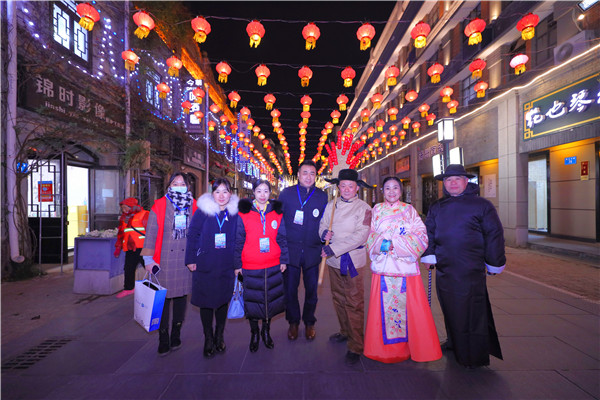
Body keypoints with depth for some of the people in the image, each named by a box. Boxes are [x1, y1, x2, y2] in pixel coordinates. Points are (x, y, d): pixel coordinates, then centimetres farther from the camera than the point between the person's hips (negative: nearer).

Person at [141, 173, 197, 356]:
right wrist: (148, 259, -6)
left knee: (181, 296, 11)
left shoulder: (193, 207, 6)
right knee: (163, 298, 3)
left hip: (186, 261, 2)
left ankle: (176, 335, 27)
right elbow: (151, 234, -1)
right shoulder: (159, 206, 0)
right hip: (164, 261, -2)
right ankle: (163, 339, 18)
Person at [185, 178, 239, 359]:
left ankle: (219, 336, 36)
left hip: (226, 267, 2)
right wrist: (191, 259, -5)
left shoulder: (235, 213, -1)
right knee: (206, 302, 8)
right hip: (204, 266, -1)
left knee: (223, 301, 14)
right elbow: (192, 235, -2)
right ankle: (208, 339, 29)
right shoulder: (203, 211, -6)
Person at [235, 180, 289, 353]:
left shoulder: (277, 213, 3)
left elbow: (282, 238, 6)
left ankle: (266, 331, 36)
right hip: (250, 266, -2)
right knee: (253, 300, 10)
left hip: (273, 265, 2)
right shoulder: (244, 213, -4)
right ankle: (254, 334, 33)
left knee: (270, 298, 13)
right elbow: (239, 240, -1)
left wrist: (283, 260, 4)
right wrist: (237, 264, -1)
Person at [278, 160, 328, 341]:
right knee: (290, 288, 12)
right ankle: (293, 322, 33)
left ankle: (309, 322, 35)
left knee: (311, 289, 13)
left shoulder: (322, 196, 1)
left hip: (312, 250, 1)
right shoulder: (286, 193, -1)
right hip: (290, 250, 0)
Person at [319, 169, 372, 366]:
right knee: (338, 299, 18)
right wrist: (323, 232, -10)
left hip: (352, 261, -5)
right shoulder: (331, 205, 6)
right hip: (333, 260, 5)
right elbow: (322, 223, 16)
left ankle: (356, 346, 15)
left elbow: (360, 235, -17)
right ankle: (345, 332, 38)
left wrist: (334, 248, -21)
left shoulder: (363, 208, -9)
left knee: (354, 303, 1)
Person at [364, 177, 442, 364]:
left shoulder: (409, 210, 7)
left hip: (405, 266, 0)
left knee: (409, 307, 1)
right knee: (384, 306, 3)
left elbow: (421, 236, -1)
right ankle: (386, 347, 20)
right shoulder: (377, 210, 10)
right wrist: (381, 243, -13)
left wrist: (395, 244, -13)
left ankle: (414, 346, 20)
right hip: (383, 266, 1)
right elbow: (370, 236, 8)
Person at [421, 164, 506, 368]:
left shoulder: (482, 205, 0)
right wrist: (428, 255, 6)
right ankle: (455, 344, 36)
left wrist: (493, 263, 3)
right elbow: (428, 232, 16)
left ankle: (474, 357, 18)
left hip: (471, 270, -4)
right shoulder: (437, 208, 11)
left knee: (472, 313, 2)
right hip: (444, 269, 5)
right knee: (450, 311, 16)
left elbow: (494, 235, 2)